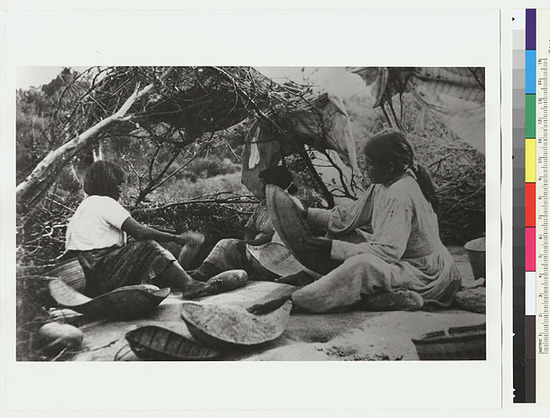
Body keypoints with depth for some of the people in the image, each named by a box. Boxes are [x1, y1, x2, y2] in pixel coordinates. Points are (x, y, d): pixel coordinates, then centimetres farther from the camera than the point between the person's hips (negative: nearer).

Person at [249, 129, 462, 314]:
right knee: (343, 234, 3)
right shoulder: (383, 185, 3)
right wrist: (306, 214, 3)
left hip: (426, 275, -10)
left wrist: (333, 248, -30)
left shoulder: (400, 196, -27)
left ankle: (291, 299, -33)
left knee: (362, 266, -35)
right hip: (404, 259, 10)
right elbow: (347, 218, 9)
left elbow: (389, 251, -32)